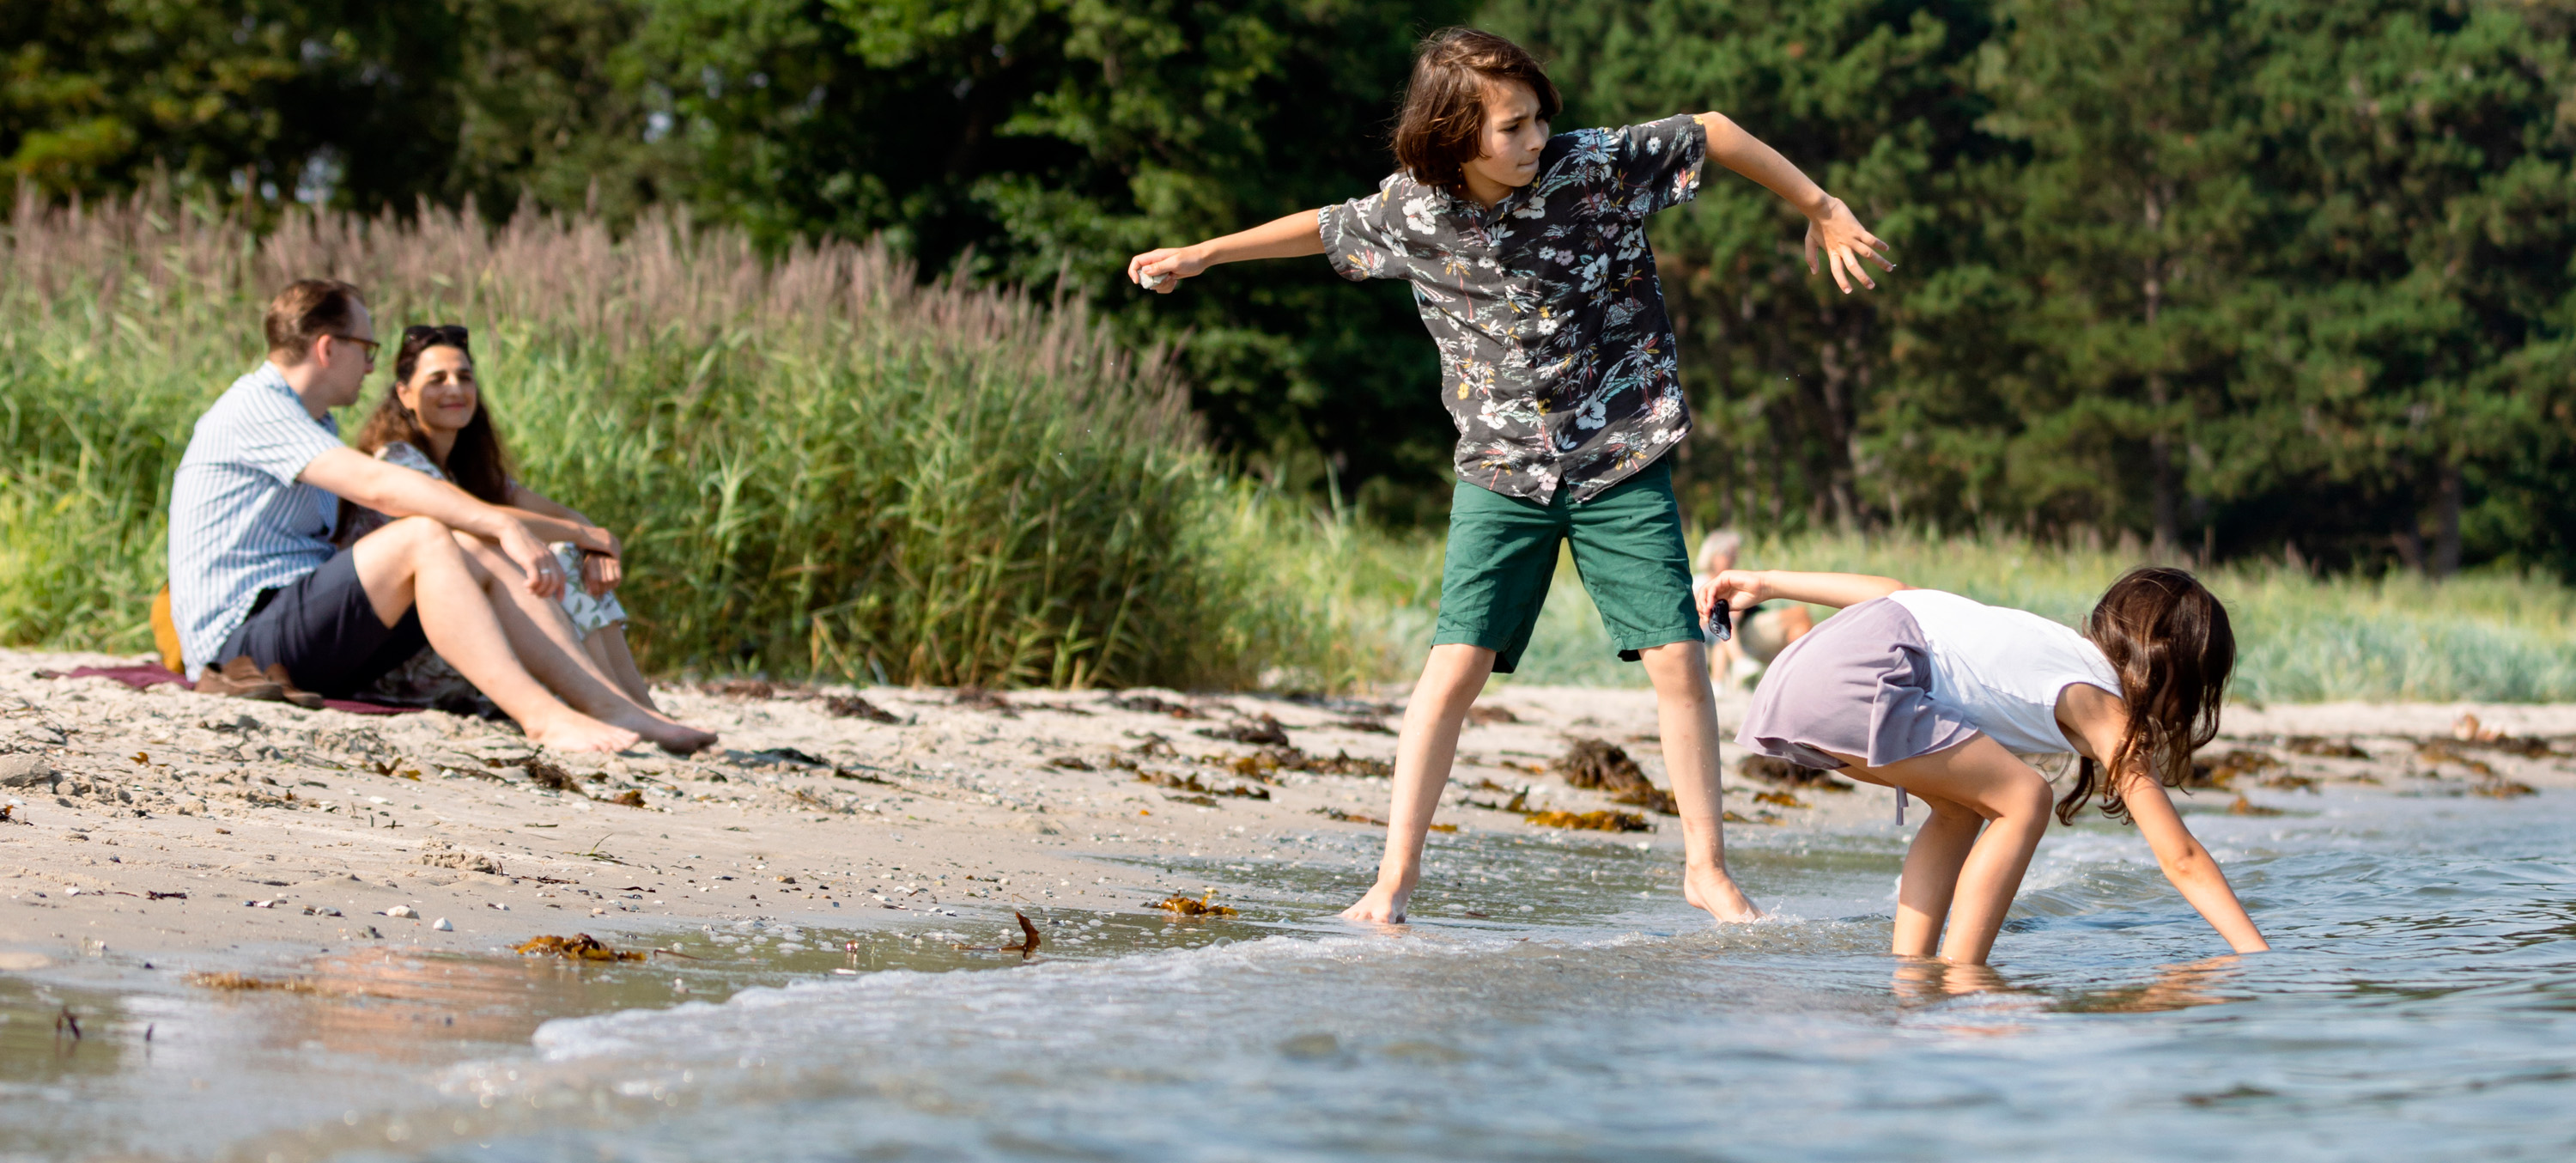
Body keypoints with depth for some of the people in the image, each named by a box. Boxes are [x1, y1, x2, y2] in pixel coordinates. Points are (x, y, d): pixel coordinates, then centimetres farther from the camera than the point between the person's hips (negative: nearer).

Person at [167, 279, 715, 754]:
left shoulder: (313, 424, 25)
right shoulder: (255, 408, -10)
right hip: (242, 638, -9)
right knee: (423, 538, -27)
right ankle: (539, 717, -36)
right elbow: (376, 485, -22)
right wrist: (503, 525, -26)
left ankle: (610, 705, -18)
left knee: (477, 554, -7)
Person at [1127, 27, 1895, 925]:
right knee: (1456, 664, -9)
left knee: (1677, 659, -6)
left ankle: (1706, 868, 8)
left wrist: (1820, 209, 6)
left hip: (1622, 462, 0)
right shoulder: (1415, 210, -7)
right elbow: (1327, 229, 13)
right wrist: (1201, 255, 21)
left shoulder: (1597, 166, -13)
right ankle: (1397, 869, 0)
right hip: (1502, 470, 1)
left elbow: (1713, 133, 0)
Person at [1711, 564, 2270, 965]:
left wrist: (1763, 583, 28)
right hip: (1853, 679, -9)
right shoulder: (2103, 707, 4)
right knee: (2023, 801, -3)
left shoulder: (2055, 646, 26)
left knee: (1966, 803, 22)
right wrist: (2258, 954, 3)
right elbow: (2180, 857, 0)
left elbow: (1899, 593, 25)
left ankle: (1907, 968, 16)